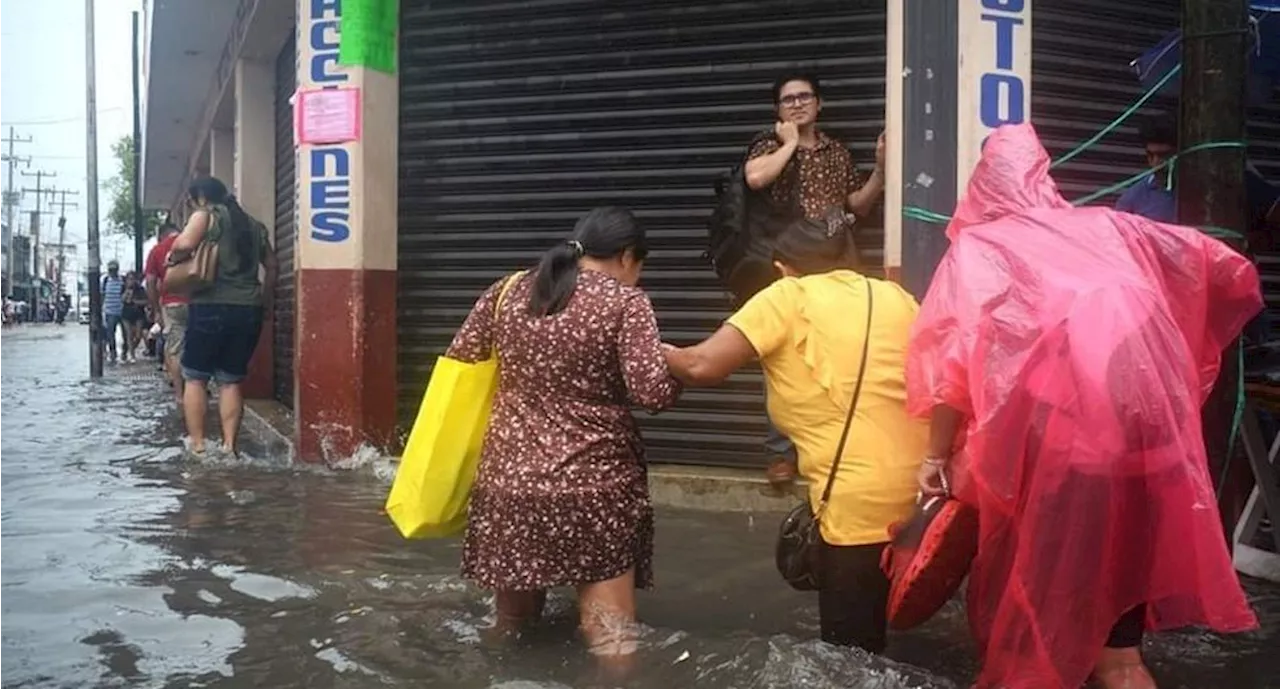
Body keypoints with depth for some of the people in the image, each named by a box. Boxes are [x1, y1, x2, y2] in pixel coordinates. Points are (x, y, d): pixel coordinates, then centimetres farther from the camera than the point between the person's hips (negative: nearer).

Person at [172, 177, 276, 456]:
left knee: (195, 378, 6)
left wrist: (172, 257, 3)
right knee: (231, 380, 10)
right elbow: (271, 265, 24)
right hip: (248, 309, 5)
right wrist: (264, 299, 32)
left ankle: (197, 445, 2)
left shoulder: (207, 215, 0)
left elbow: (184, 244, -17)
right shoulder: (253, 225, 19)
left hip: (212, 307, -5)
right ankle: (230, 444, 3)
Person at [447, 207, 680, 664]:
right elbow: (654, 393, -14)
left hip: (509, 482, 5)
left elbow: (459, 361, 12)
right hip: (593, 488, -4)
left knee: (510, 632, 20)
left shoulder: (509, 291, 7)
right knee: (610, 639, 3)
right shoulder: (625, 302, -6)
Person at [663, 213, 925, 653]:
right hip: (926, 492, 6)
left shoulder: (788, 297, -1)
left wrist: (660, 353, 12)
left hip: (862, 505, -6)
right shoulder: (896, 296, 15)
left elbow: (702, 366, -8)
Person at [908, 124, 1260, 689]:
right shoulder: (1107, 226, 18)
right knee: (1119, 577, 18)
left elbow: (958, 359, -7)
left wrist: (939, 456, 1)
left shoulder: (977, 246, 7)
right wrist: (1186, 355, 36)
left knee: (1039, 595, 12)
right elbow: (1226, 269, 22)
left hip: (1063, 436, -4)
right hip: (1147, 427, 5)